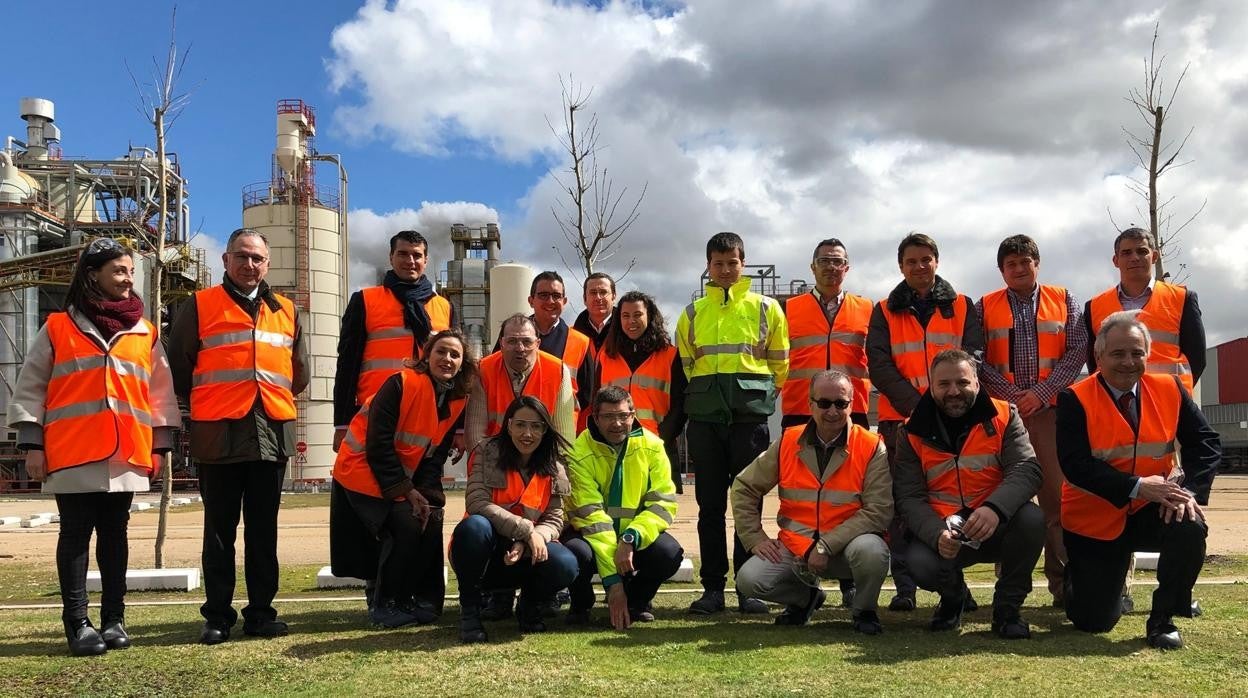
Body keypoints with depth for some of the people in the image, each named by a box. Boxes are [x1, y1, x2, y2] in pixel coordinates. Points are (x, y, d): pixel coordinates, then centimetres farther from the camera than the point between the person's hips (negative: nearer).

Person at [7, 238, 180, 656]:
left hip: (127, 454, 3)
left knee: (114, 535, 8)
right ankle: (77, 623, 6)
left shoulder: (145, 334, 11)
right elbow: (29, 389, 4)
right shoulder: (57, 328, 4)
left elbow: (161, 392, 12)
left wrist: (161, 444, 7)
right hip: (73, 455, -2)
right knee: (76, 536, 1)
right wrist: (31, 442, -2)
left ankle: (114, 619, 14)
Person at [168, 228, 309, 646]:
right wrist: (203, 406, 9)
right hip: (218, 435, -3)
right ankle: (217, 616, 11)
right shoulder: (200, 306, 4)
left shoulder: (285, 311, 15)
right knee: (220, 530, 3)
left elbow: (300, 372, 21)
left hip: (272, 434, 3)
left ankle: (261, 612, 16)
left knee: (263, 530, 8)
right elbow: (179, 368, 5)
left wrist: (276, 400, 12)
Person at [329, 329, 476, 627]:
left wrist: (427, 494, -13)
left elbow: (436, 455, 2)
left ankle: (421, 598, 7)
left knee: (430, 522, -11)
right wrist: (405, 491, -20)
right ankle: (385, 604, -4)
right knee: (406, 525, -21)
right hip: (365, 472, -7)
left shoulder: (457, 402, 0)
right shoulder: (401, 384, -20)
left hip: (406, 479, 7)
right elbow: (378, 445, -22)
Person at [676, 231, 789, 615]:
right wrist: (707, 392, 12)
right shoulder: (692, 313, 12)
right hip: (705, 418, 2)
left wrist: (756, 393, 8)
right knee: (710, 503, 3)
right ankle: (713, 587, 9)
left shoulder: (766, 308, 8)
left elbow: (780, 364, 11)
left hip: (750, 415, -1)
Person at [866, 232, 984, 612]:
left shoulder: (962, 307, 12)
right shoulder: (884, 312, 11)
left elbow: (972, 357, 2)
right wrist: (918, 405, -12)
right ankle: (904, 587, 3)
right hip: (899, 419, 0)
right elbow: (878, 366, 0)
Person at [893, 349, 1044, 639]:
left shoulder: (1003, 416, -2)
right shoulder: (913, 432, -2)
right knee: (921, 564, -31)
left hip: (998, 526, 1)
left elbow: (1027, 468, -15)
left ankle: (1007, 608, -5)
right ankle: (953, 595, 11)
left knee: (1033, 519, -31)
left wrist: (995, 508, -36)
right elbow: (908, 497, -7)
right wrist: (937, 534, -28)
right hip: (940, 530, 0)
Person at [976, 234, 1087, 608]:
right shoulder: (985, 307, 9)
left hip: (1052, 409, 0)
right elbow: (976, 359, 2)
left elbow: (1077, 351, 2)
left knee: (1058, 496, -4)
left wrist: (1041, 392, -9)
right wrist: (1012, 395, -9)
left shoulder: (1063, 301, 10)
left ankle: (1063, 583, 1)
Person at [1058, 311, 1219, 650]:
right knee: (1095, 622, -2)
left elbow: (1205, 443, -3)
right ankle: (1079, 577, 36)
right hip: (1094, 519, -3)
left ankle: (1162, 619, -8)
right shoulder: (1075, 399, -13)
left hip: (1151, 512, 3)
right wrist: (1137, 487, -30)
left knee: (1190, 528, -32)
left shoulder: (1170, 389, -1)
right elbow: (1075, 465, -21)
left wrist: (1190, 490, -21)